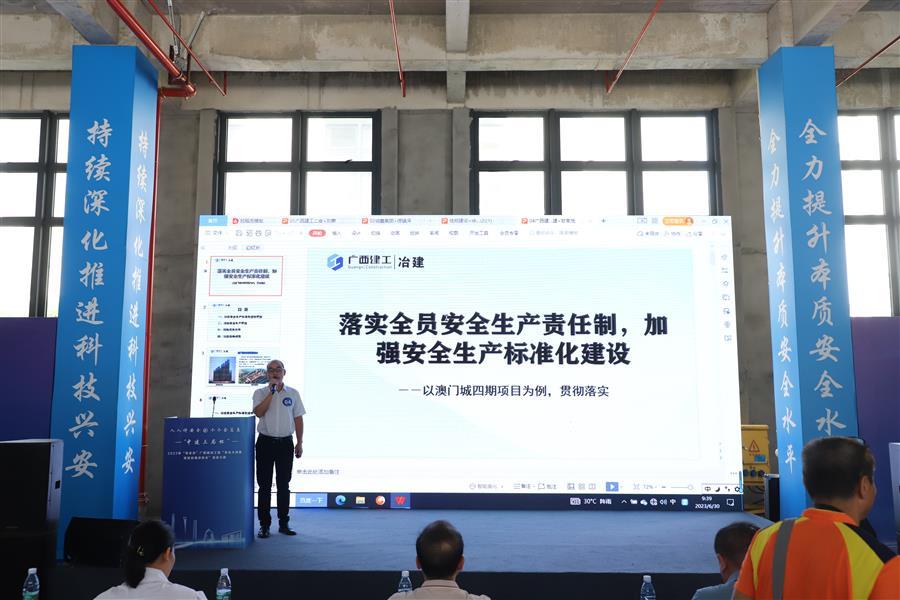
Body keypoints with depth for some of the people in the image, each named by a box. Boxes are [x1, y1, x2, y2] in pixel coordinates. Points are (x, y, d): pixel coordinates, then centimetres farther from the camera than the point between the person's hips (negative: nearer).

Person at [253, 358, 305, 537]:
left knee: (284, 484, 7)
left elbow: (298, 419, 8)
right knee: (265, 485, 2)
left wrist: (299, 443, 4)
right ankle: (264, 524, 9)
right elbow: (258, 412, -16)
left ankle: (283, 523, 15)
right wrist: (271, 392, -17)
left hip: (285, 443, 1)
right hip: (266, 442, -1)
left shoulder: (293, 393, 7)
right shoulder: (260, 392, 2)